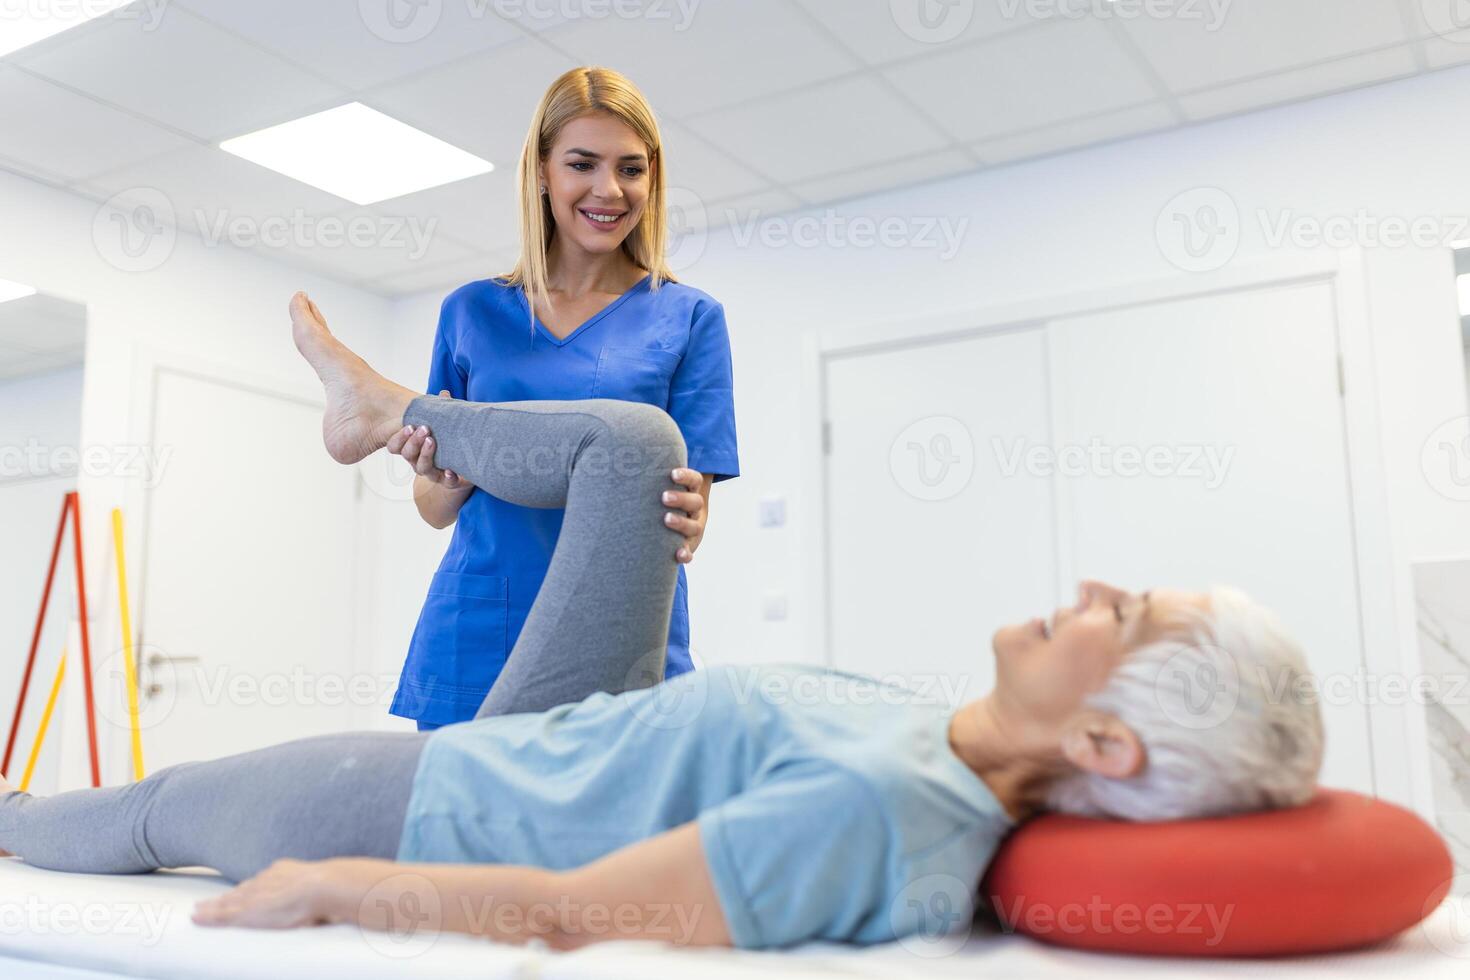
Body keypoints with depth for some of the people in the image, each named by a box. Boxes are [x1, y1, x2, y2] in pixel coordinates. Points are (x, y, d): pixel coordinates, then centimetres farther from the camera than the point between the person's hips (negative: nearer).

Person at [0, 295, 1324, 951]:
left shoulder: (872, 810, -41)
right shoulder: (963, 756, -15)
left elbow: (567, 914, -36)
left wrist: (314, 890, -23)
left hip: (425, 809, -6)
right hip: (546, 742, 6)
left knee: (156, 807, 18)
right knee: (629, 438, 2)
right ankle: (385, 410, 29)